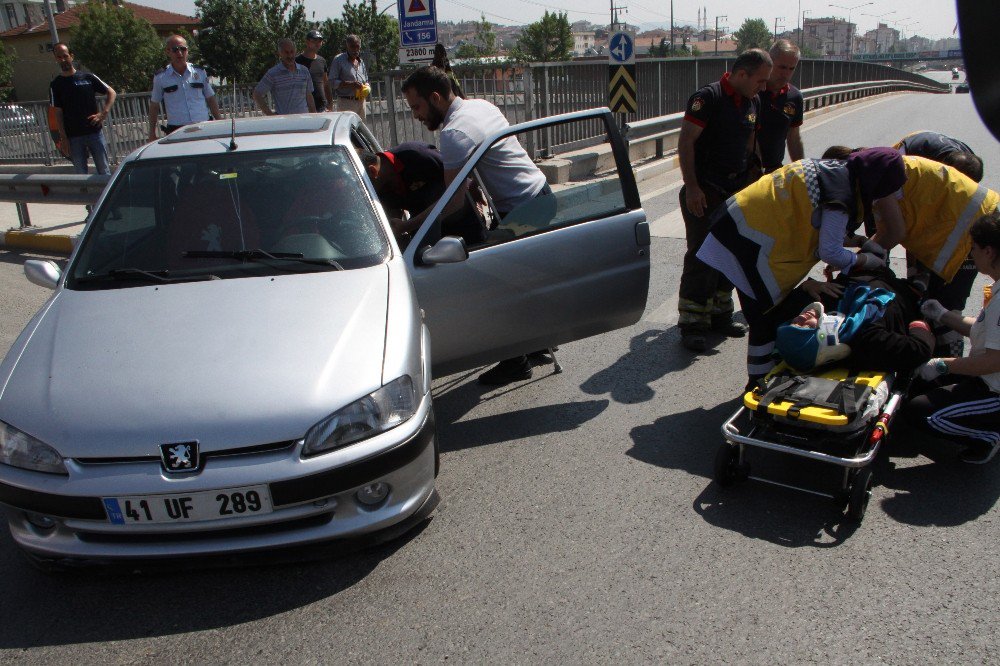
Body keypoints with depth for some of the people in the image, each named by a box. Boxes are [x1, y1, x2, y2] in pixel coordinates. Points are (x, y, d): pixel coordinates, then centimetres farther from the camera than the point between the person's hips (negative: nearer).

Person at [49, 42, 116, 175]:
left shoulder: (87, 77, 3)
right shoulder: (56, 84, 4)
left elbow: (111, 93, 7)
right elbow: (58, 113, 1)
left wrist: (103, 114, -6)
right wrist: (63, 137, -6)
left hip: (94, 131, 0)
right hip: (73, 137, 0)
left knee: (104, 170, 5)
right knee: (81, 172, 4)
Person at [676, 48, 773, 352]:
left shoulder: (753, 102, 12)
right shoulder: (708, 97, -12)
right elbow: (685, 142, -16)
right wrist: (692, 187, -21)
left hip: (736, 190, 8)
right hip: (705, 191, -8)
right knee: (702, 256, -9)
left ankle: (719, 313, 24)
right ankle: (691, 323, -2)